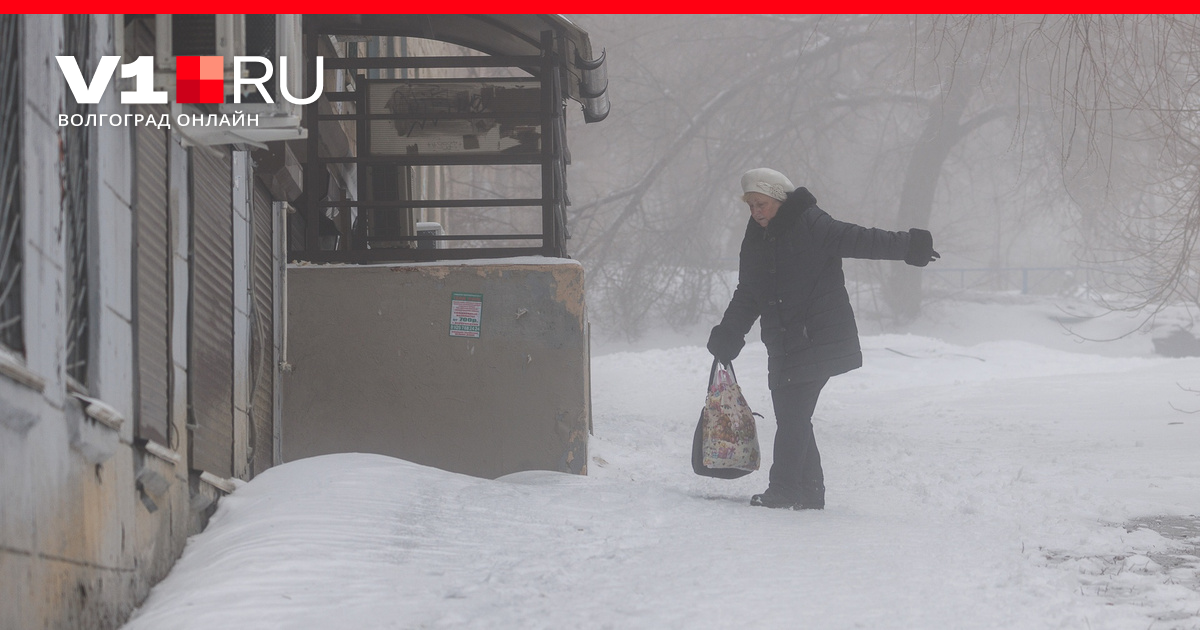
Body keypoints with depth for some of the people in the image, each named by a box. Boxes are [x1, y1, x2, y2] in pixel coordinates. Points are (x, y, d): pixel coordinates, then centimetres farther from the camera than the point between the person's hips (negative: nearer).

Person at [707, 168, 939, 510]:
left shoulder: (811, 225, -9)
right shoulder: (757, 240, 14)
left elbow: (855, 239, -19)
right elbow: (748, 296, 20)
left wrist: (906, 246, -29)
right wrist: (728, 335, 12)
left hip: (819, 338, -8)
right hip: (784, 346, 8)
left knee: (793, 416, -11)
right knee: (791, 417, 7)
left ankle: (784, 489, -9)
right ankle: (808, 491, 15)